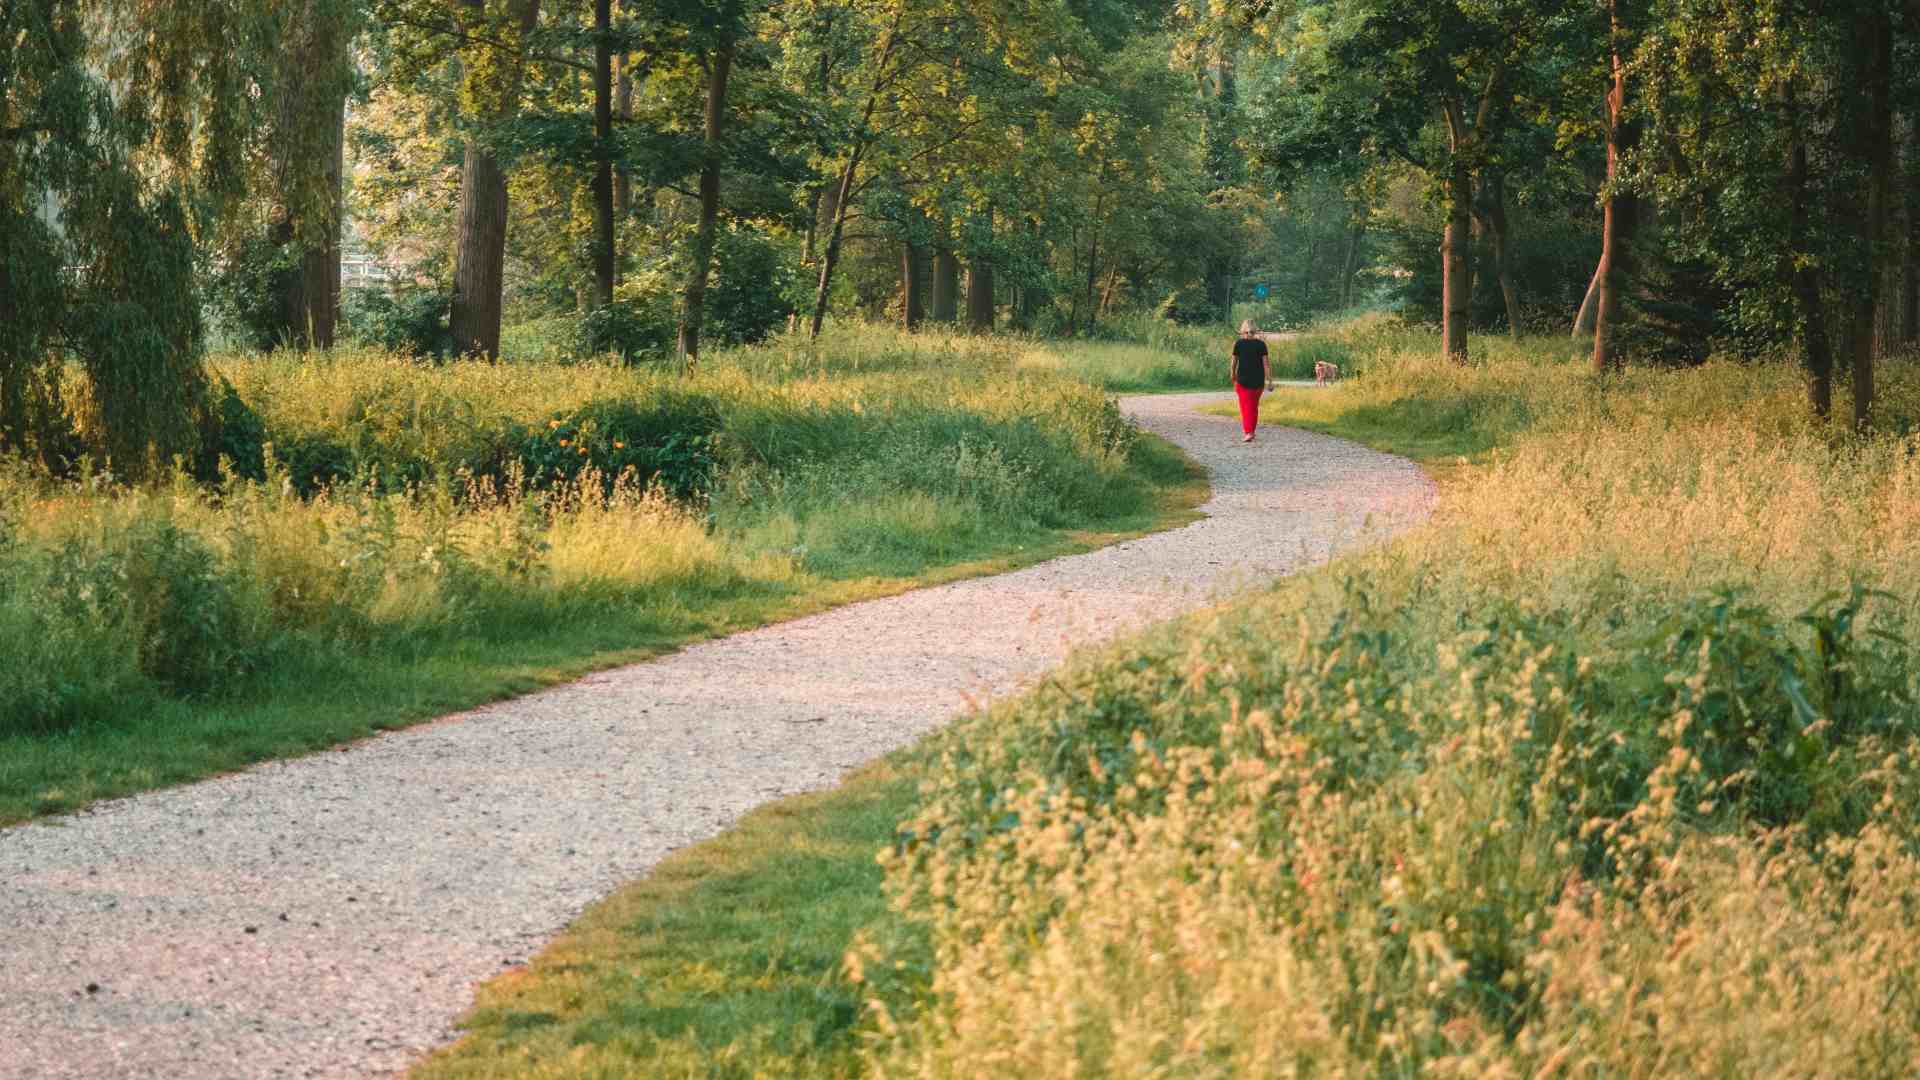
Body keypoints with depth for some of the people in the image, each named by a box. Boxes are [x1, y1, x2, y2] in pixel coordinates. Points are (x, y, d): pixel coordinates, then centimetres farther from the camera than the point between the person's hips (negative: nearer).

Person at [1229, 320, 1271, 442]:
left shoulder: (1238, 344, -4)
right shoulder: (1261, 344, -2)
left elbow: (1233, 363, -1)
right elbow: (1266, 364, -5)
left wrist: (1233, 378, 13)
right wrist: (1269, 380, -3)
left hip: (1243, 380, -2)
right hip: (1258, 381, 2)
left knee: (1246, 407, 2)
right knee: (1254, 407, 17)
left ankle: (1248, 433, -12)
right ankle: (1251, 431, 24)